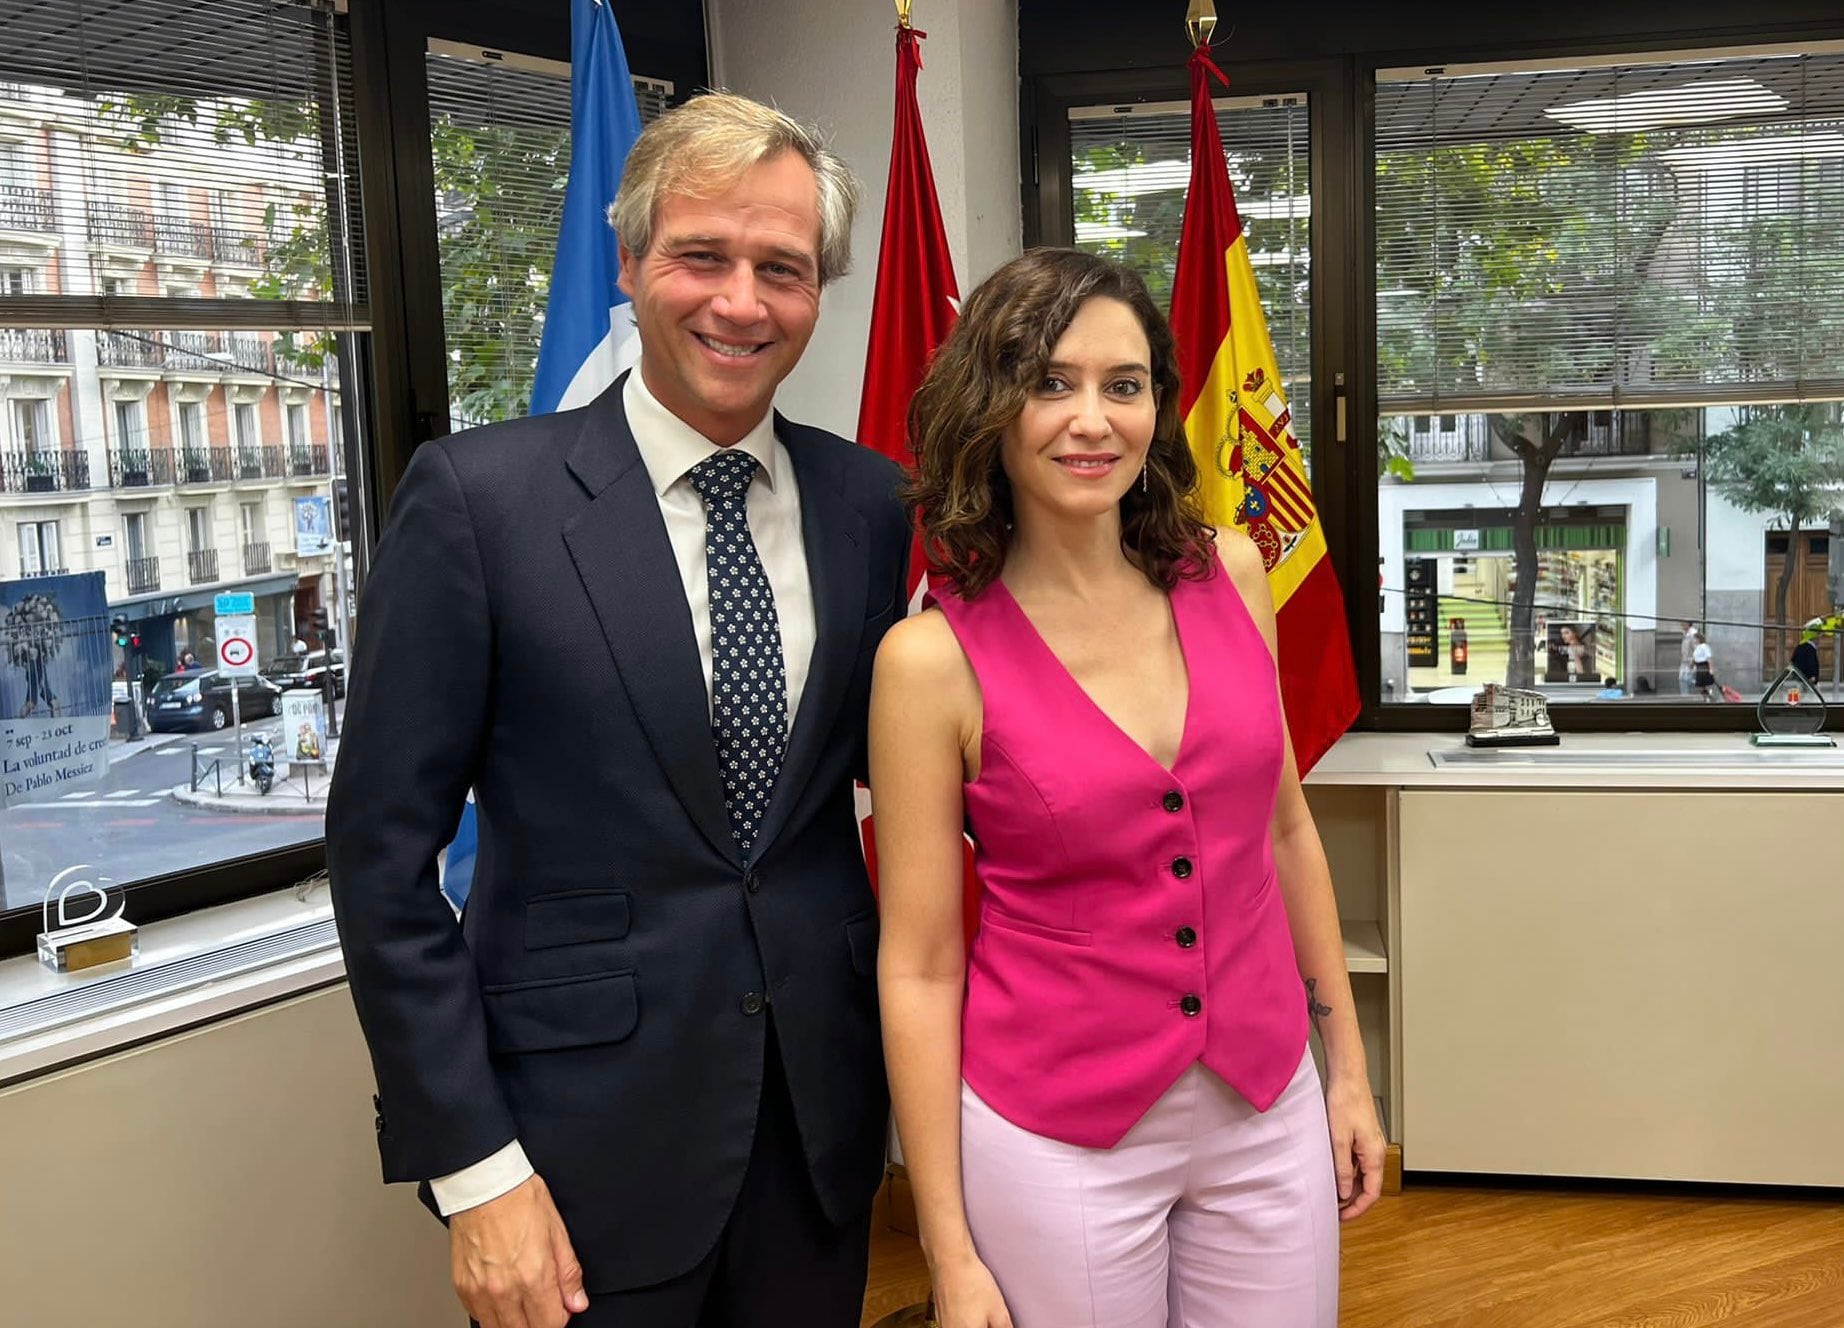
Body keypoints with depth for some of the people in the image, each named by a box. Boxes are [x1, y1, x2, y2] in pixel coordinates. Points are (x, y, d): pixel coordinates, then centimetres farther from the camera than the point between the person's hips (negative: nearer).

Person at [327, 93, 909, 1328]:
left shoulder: (870, 501, 0)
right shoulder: (477, 496, -11)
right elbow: (383, 848, -10)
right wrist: (472, 1167, -11)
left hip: (823, 1115, 4)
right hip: (587, 1128, -3)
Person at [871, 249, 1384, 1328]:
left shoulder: (1231, 573, -3)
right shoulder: (935, 659, -14)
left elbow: (1285, 828, 8)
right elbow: (919, 966, -9)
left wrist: (1348, 1065, 12)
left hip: (1267, 1106, 4)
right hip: (1056, 1137, -3)